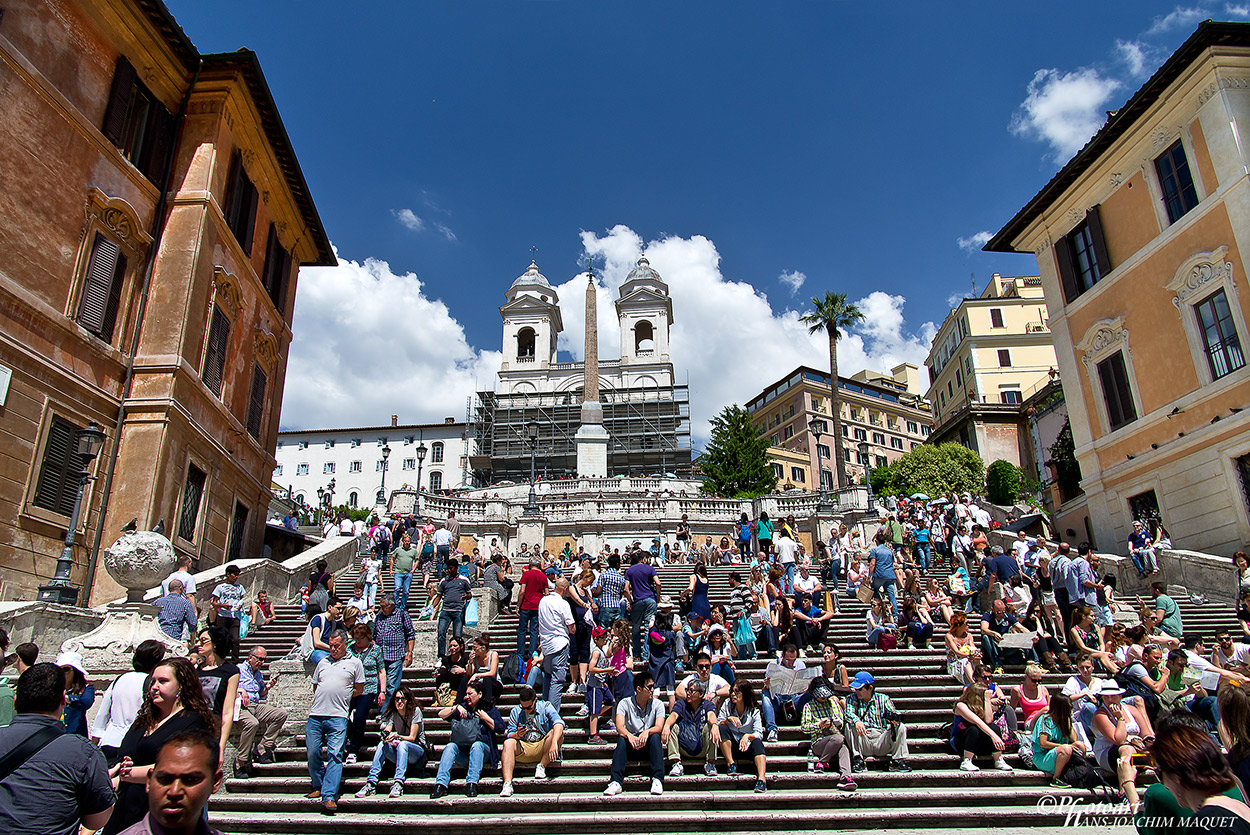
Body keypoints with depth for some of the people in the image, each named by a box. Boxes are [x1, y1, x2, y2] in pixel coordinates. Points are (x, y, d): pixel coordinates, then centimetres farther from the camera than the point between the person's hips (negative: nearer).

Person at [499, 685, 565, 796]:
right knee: (508, 743, -27)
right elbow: (510, 735, 1)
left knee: (556, 733, -27)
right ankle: (507, 784, -35)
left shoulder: (545, 706, -1)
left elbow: (559, 723, -19)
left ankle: (541, 766, -19)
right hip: (523, 749, 1)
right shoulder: (515, 712, 7)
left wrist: (554, 743, -37)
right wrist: (517, 735, -24)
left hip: (542, 747, -1)